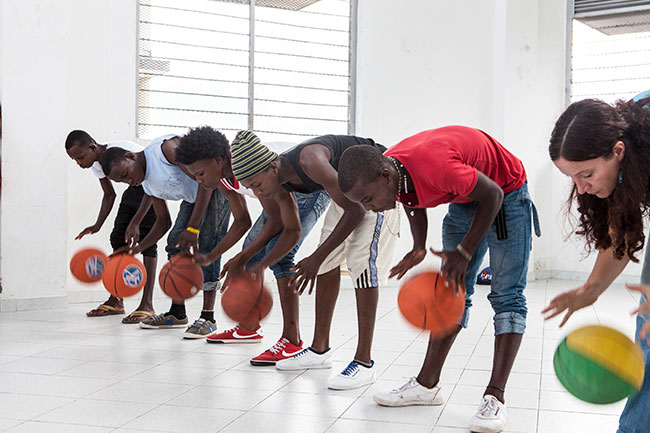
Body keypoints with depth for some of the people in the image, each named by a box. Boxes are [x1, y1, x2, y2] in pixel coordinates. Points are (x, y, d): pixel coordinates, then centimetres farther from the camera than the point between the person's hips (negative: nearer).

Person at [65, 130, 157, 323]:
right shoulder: (95, 164, -6)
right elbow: (109, 195, 8)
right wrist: (97, 225, -2)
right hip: (134, 189, 9)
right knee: (117, 237, 3)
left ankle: (147, 305, -18)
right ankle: (115, 301, 11)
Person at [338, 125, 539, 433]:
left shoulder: (435, 165, -41)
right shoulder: (389, 172, -17)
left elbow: (493, 195, -28)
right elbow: (414, 203, 5)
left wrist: (464, 252, -26)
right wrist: (419, 248, -9)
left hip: (505, 194, -7)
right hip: (465, 198, 8)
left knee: (507, 294, -11)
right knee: (451, 291, 7)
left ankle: (495, 397, -13)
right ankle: (428, 384, 12)